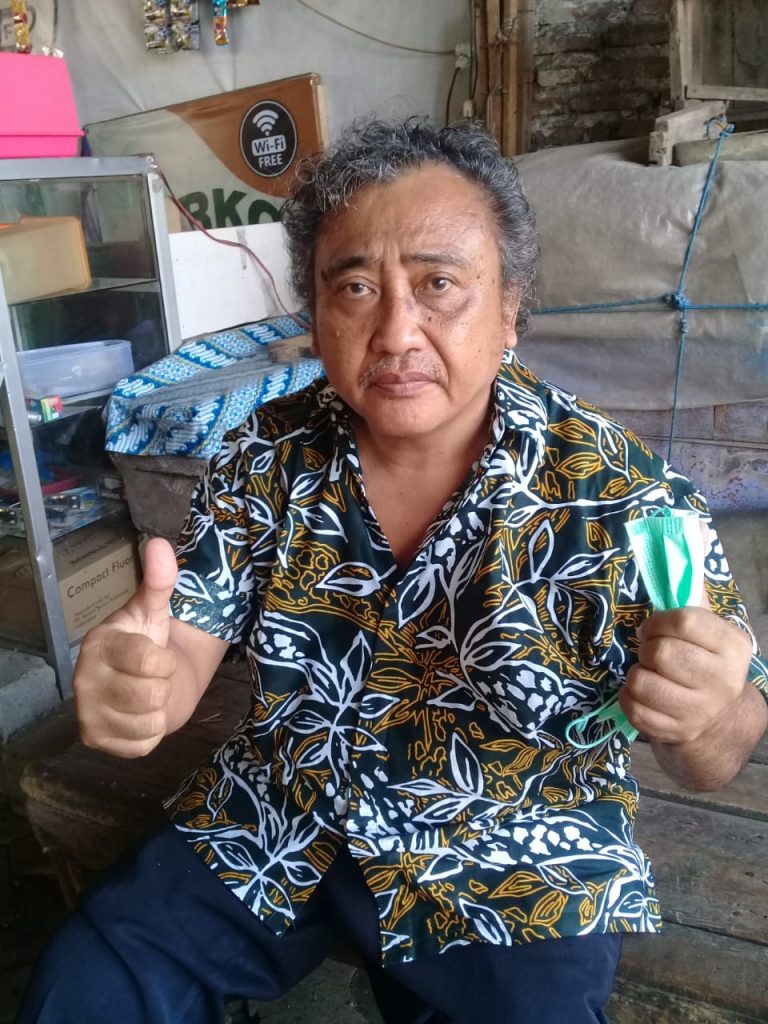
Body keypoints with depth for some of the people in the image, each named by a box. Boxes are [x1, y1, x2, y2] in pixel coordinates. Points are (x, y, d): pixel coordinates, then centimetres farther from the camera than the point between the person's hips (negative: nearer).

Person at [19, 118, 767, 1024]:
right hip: (270, 834, 2)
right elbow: (185, 647, -6)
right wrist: (131, 679, -30)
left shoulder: (619, 490, -16)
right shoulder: (268, 456, -8)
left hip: (515, 874, 0)